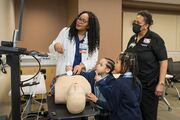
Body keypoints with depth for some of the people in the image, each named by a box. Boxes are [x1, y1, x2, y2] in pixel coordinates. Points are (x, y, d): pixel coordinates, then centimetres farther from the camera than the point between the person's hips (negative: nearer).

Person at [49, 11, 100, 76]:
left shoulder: (93, 39, 2)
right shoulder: (65, 31, 1)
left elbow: (93, 60, -3)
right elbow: (51, 48, 3)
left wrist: (81, 65, -23)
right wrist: (56, 46, -21)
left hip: (82, 74, 1)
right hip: (64, 73, 0)